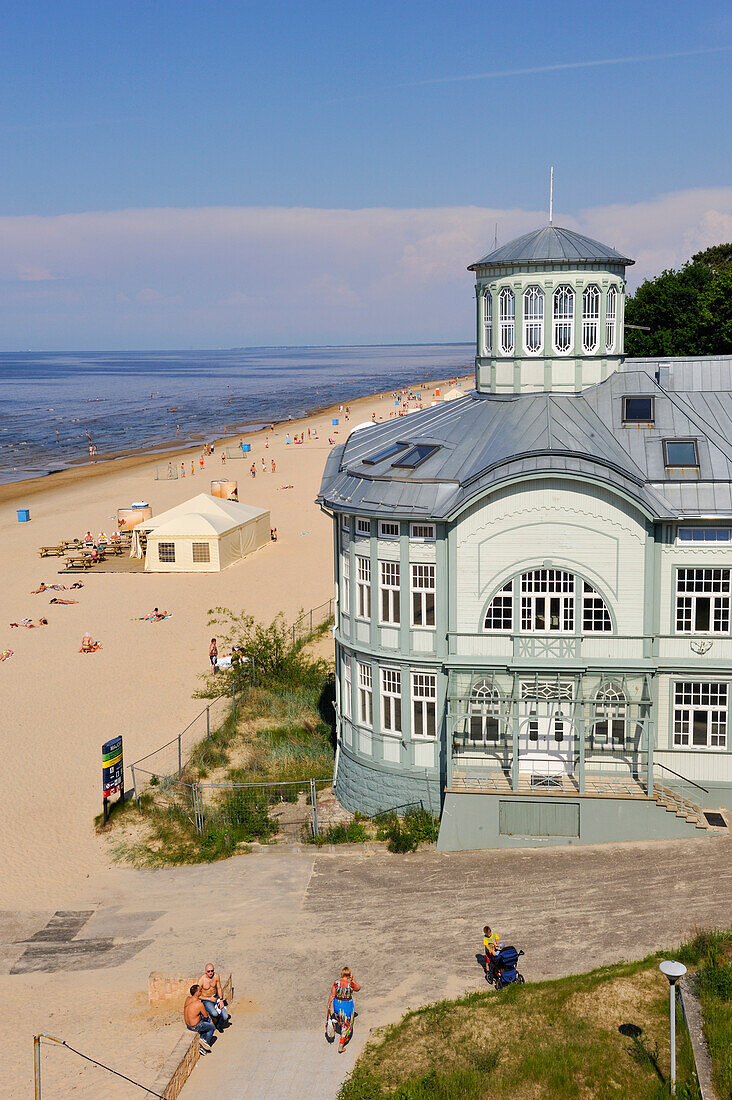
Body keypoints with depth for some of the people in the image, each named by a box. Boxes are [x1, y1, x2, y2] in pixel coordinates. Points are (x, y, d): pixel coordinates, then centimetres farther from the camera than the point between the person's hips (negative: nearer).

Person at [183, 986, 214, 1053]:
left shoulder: (188, 999, -6)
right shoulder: (199, 1004, -27)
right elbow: (206, 1015, -12)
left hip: (187, 1024, 7)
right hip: (195, 1026, -7)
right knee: (212, 1027, 19)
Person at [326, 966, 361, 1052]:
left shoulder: (336, 982, -16)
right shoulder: (351, 984, -20)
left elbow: (332, 995, -11)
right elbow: (358, 988, 2)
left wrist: (328, 1004, 0)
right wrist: (353, 979, -8)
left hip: (337, 1003, 2)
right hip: (348, 1004, -2)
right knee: (347, 1025, 14)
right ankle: (341, 1046, 16)